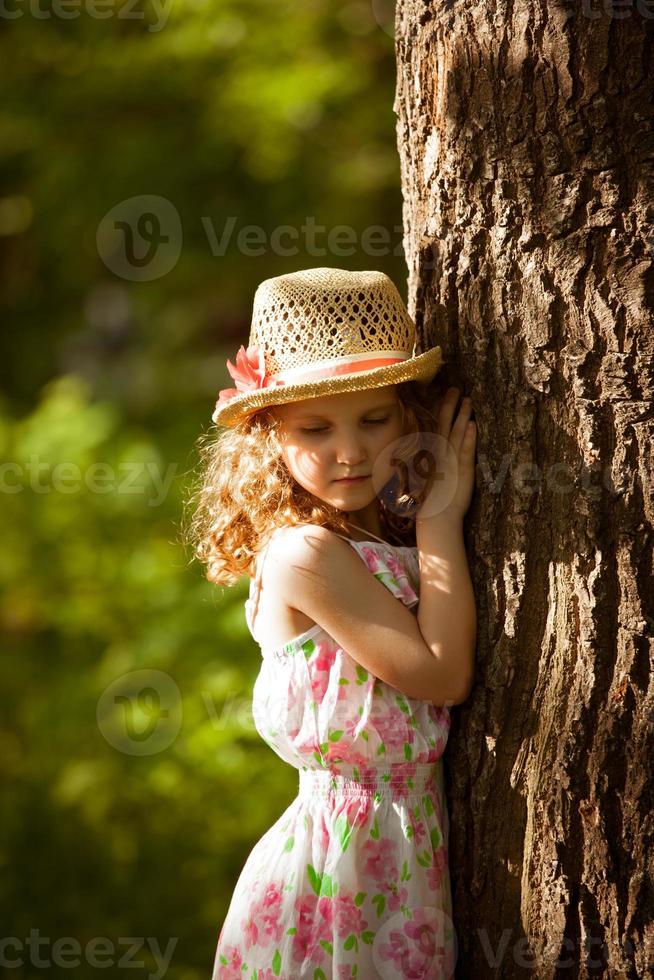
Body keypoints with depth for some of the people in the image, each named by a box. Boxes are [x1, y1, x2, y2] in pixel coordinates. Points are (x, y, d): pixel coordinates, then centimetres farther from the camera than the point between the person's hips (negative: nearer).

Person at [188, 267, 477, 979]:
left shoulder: (394, 539, 6)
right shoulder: (306, 553, -19)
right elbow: (442, 674, -18)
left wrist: (434, 520, 2)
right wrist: (441, 522, -12)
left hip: (412, 845, 8)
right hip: (341, 852, -8)